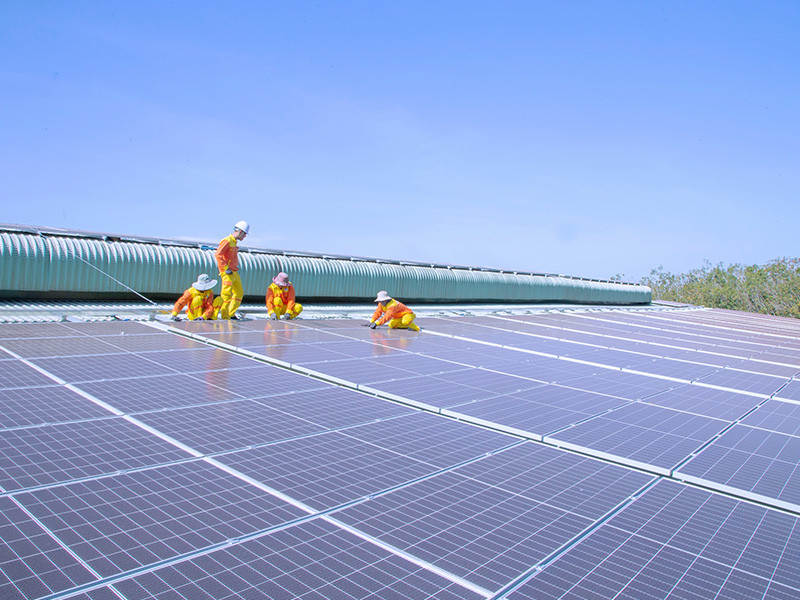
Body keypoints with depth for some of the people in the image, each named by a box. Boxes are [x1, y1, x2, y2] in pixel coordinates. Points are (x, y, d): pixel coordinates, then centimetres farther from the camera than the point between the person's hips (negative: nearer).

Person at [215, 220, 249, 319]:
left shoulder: (234, 242, 16)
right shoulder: (227, 241, -12)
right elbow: (217, 254, -21)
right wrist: (226, 268, -22)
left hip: (234, 273, 10)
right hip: (227, 273, -10)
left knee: (239, 293, 13)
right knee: (226, 294, -8)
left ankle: (231, 314, 19)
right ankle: (225, 317, -3)